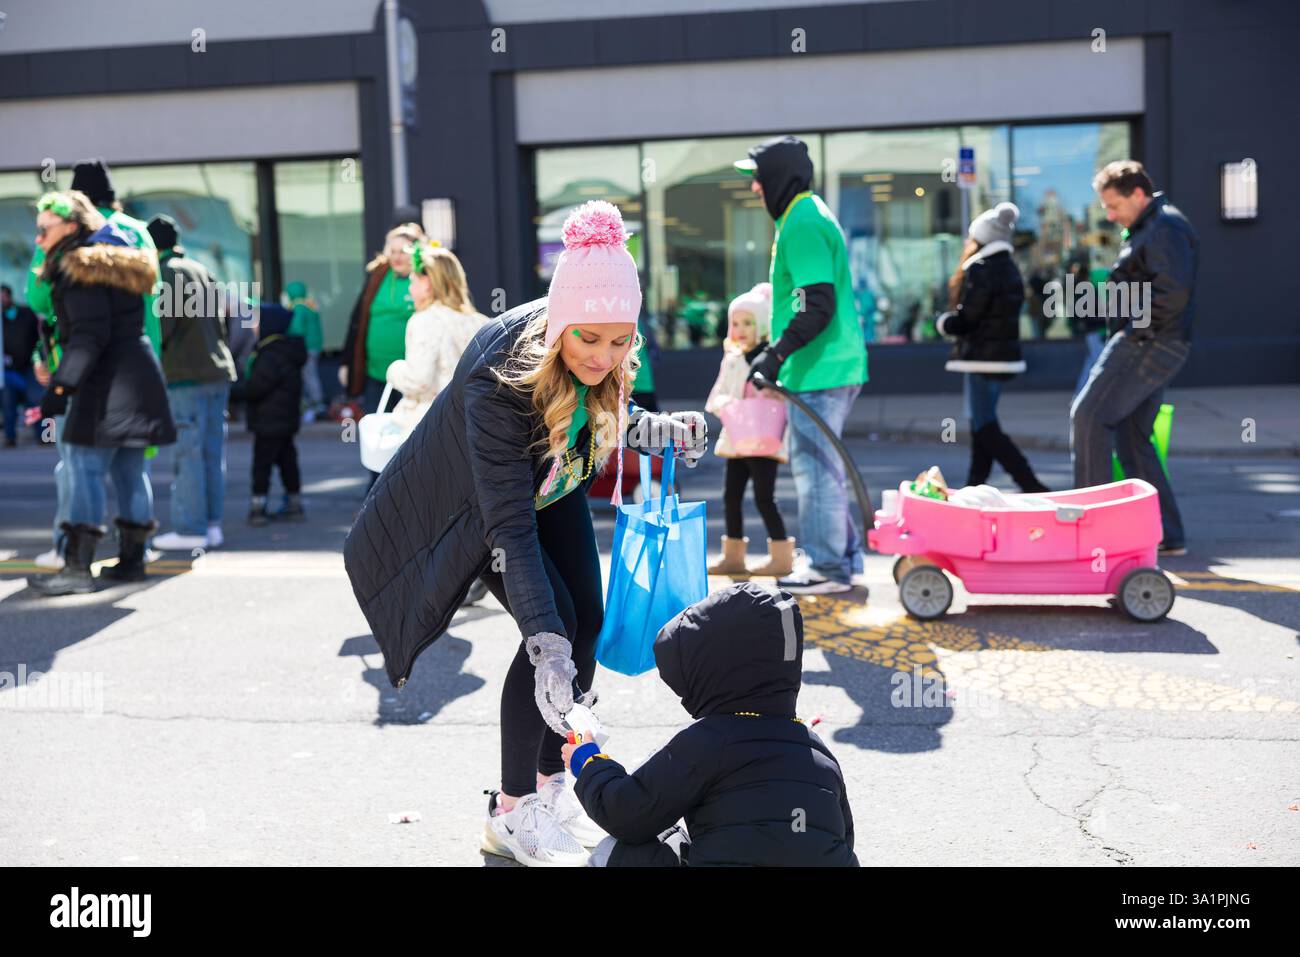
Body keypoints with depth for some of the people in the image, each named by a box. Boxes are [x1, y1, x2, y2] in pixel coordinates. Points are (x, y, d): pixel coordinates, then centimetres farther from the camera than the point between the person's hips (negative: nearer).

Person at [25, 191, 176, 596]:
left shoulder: (80, 268, -10)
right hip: (138, 376, 9)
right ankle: (132, 559, 17)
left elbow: (89, 335, -20)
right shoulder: (114, 260, 18)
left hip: (107, 380, -9)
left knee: (86, 470, -8)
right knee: (129, 471, 11)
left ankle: (78, 568, -9)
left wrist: (61, 384, -25)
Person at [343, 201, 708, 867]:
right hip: (475, 501, -6)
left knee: (586, 620, 0)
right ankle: (509, 814, -2)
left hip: (553, 484, 6)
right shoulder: (498, 375, -40)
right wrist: (546, 643, -48)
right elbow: (508, 523, -43)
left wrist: (657, 432, -17)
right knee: (555, 627, -17)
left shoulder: (602, 359, -22)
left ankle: (551, 786, 17)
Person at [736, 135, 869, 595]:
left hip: (819, 371, -11)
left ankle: (827, 568, 4)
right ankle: (843, 558, 26)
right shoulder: (811, 214, 18)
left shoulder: (802, 224, -15)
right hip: (832, 366, 11)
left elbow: (818, 306, -22)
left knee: (815, 467, -4)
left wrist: (776, 353, -21)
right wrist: (778, 351, 25)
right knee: (817, 464, 18)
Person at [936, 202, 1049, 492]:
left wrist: (942, 322, 3)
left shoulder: (980, 269, -14)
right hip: (1005, 354, 9)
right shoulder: (1010, 269, 15)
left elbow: (966, 318, -17)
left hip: (982, 357, -9)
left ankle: (1031, 485, -17)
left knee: (984, 427, -9)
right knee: (982, 423, 15)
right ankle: (975, 485, 19)